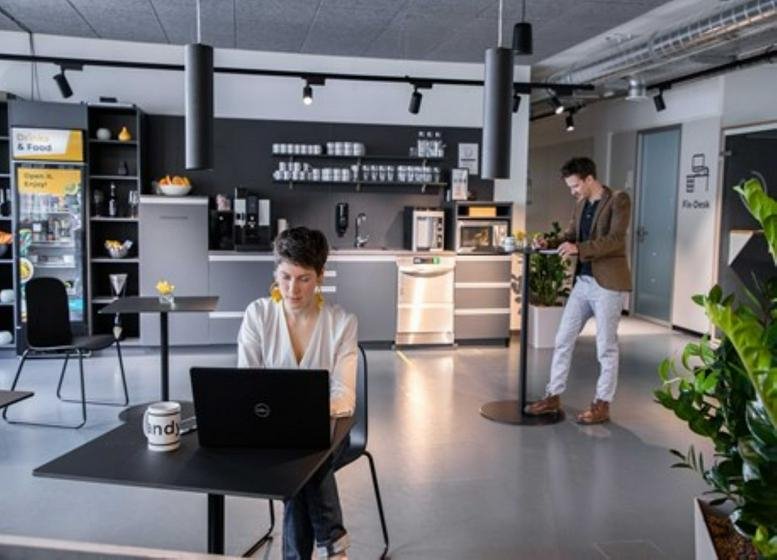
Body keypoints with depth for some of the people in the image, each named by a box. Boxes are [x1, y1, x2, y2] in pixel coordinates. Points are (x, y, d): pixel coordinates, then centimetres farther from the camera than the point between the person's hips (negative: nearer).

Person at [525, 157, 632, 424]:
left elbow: (616, 239, -20)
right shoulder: (581, 205, 12)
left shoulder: (619, 200, -9)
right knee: (563, 340, 9)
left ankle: (602, 405, 13)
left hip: (608, 283, -7)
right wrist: (550, 242, -5)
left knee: (606, 347, 2)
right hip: (583, 281, 7)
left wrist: (578, 248, -30)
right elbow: (570, 234, 16)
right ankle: (553, 397, 19)